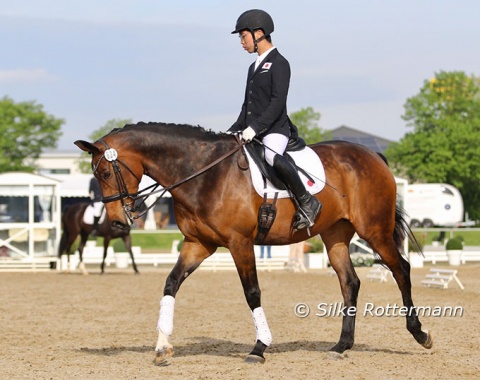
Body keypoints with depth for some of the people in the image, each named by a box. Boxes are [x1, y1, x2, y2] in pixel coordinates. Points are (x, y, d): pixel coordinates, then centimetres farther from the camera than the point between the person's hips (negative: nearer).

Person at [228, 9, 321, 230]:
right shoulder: (254, 67, 20)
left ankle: (306, 202, -25)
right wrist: (233, 131, 15)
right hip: (252, 133, 10)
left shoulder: (279, 63, -6)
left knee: (272, 157, -38)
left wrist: (255, 127, -25)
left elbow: (277, 102, -17)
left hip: (275, 130, -10)